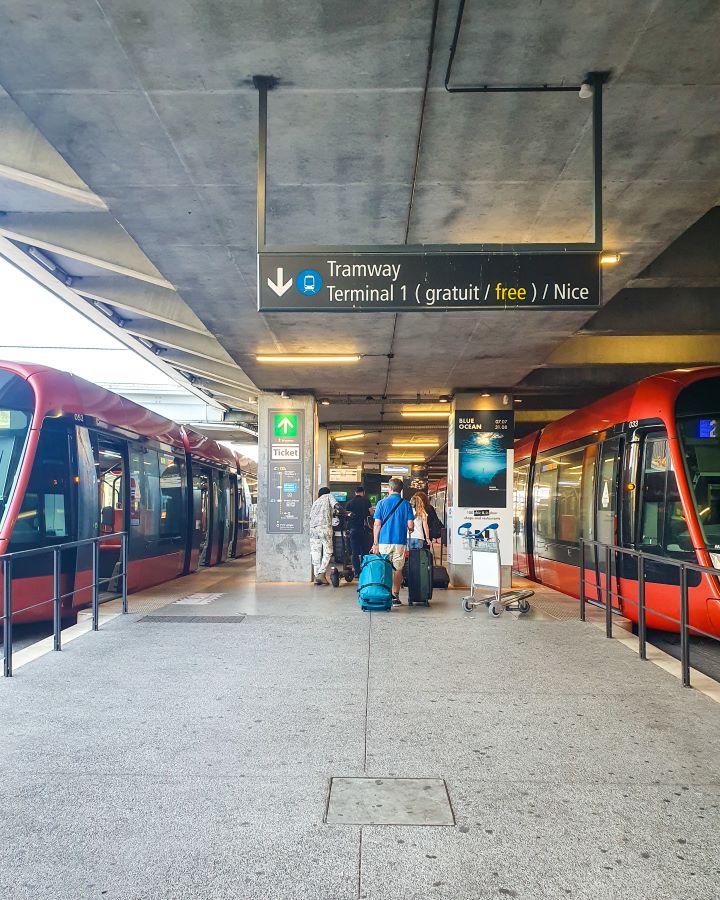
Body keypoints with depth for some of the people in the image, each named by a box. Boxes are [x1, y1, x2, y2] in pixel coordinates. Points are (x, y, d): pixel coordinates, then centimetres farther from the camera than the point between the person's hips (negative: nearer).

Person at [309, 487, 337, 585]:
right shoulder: (328, 496, 17)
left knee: (315, 552, 7)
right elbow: (336, 505, -1)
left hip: (313, 528, 5)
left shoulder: (315, 503, 29)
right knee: (328, 551, 1)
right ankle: (321, 573, -11)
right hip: (325, 527, -5)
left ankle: (316, 575, 6)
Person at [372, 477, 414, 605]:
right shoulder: (406, 504, 1)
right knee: (397, 570, 8)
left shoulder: (382, 503, -2)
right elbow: (410, 525, -2)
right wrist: (410, 529, 22)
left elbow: (377, 524, -4)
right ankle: (395, 596, 8)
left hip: (384, 541, -1)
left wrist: (375, 543, 0)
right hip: (400, 542, 1)